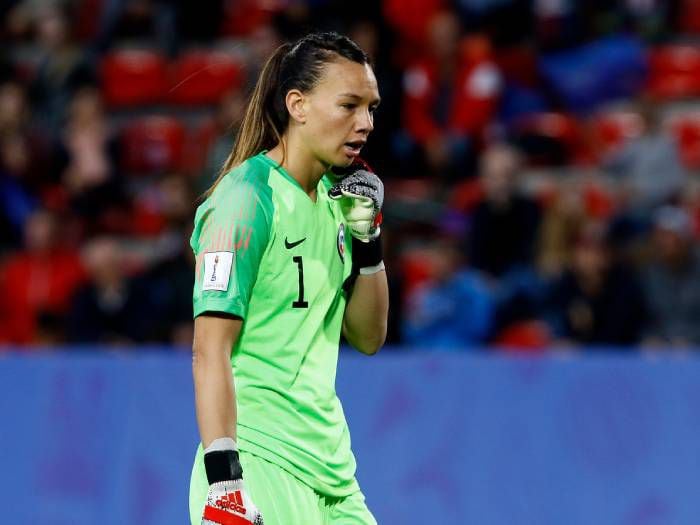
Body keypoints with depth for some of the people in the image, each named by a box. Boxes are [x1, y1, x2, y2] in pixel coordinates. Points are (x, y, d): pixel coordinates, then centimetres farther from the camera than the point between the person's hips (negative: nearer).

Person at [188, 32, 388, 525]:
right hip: (259, 465, -8)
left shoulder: (334, 196, 13)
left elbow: (368, 338, 17)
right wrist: (222, 478, -25)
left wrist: (367, 238, 2)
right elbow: (210, 350, -17)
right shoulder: (247, 198, -11)